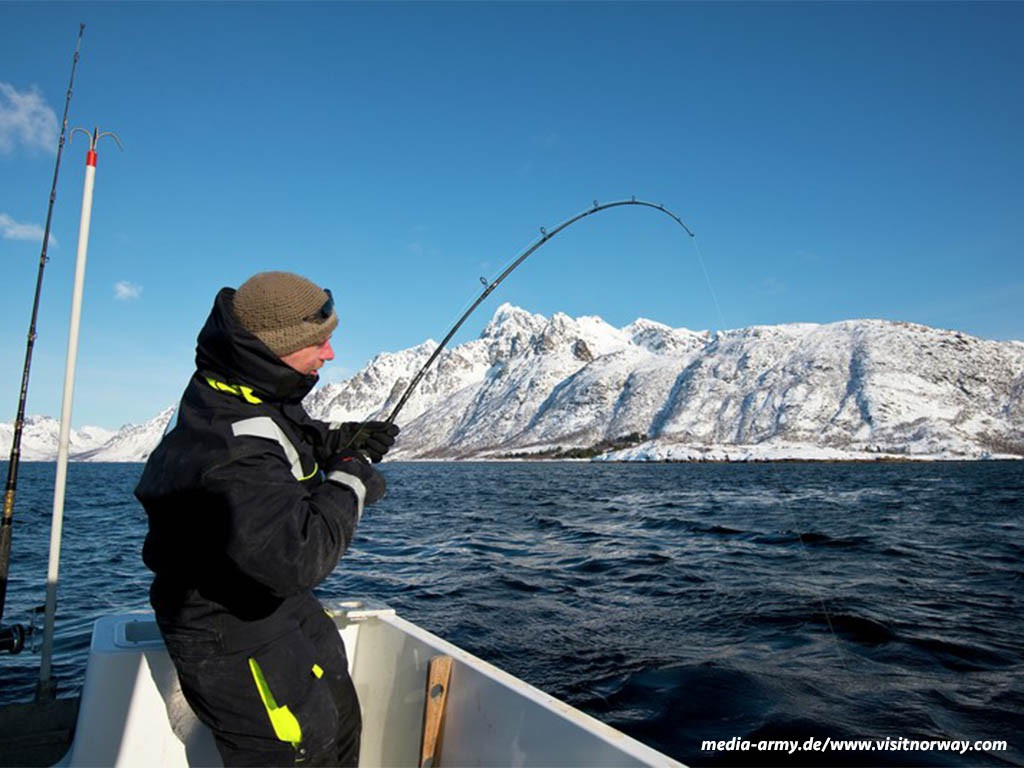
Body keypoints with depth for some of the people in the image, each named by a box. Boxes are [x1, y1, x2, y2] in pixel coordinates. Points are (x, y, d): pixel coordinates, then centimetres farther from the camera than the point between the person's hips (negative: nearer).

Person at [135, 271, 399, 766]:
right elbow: (297, 559, -42)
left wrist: (338, 440, -3)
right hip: (229, 629, -9)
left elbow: (288, 436, 16)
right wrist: (349, 482, -28)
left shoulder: (240, 392, -6)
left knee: (339, 723, 22)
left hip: (276, 604, 9)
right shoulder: (234, 452, -36)